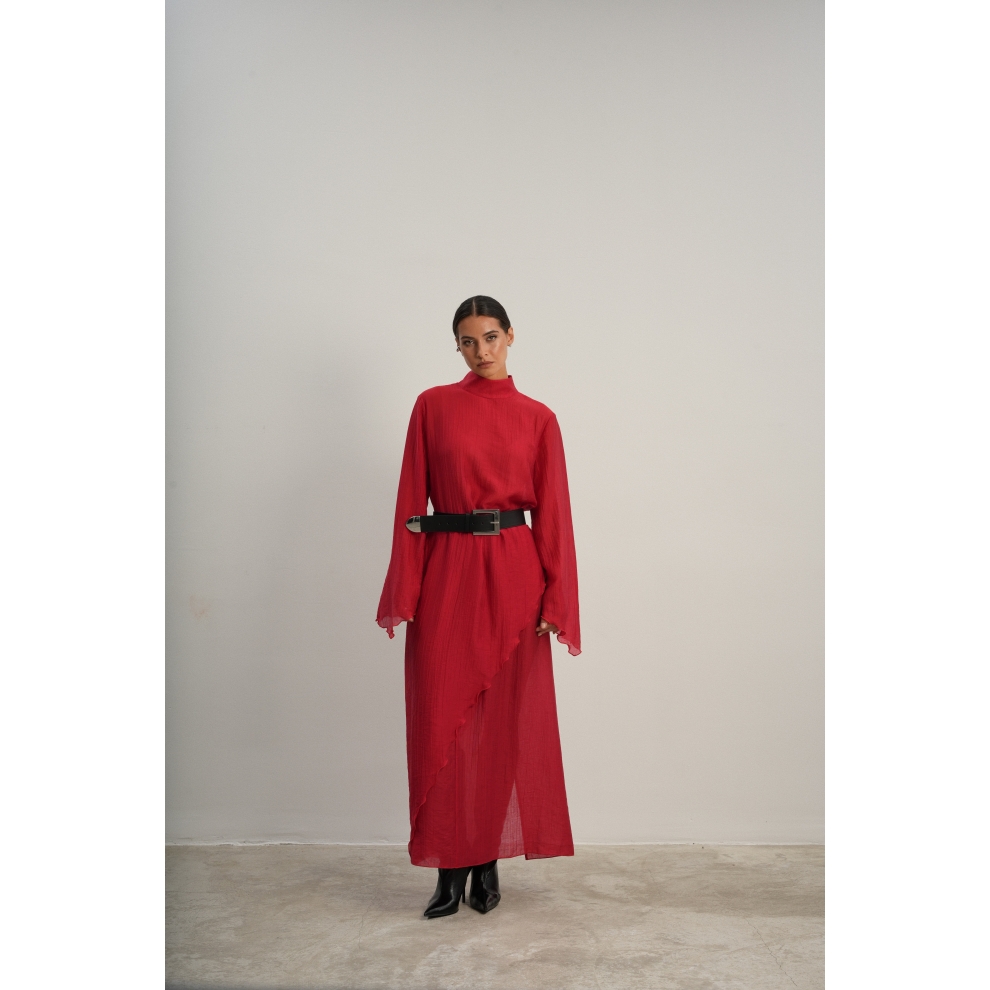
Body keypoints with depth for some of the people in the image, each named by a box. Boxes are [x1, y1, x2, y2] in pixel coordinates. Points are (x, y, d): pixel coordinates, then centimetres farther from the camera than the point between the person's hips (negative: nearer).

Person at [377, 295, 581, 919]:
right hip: (447, 570, 0)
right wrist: (403, 592, -5)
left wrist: (555, 601, -4)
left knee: (505, 718, 6)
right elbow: (411, 500, 1)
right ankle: (451, 866, 17)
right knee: (442, 716, 3)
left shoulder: (538, 418, 5)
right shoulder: (433, 406, 4)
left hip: (512, 573, 0)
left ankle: (489, 860, 22)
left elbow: (553, 510, 3)